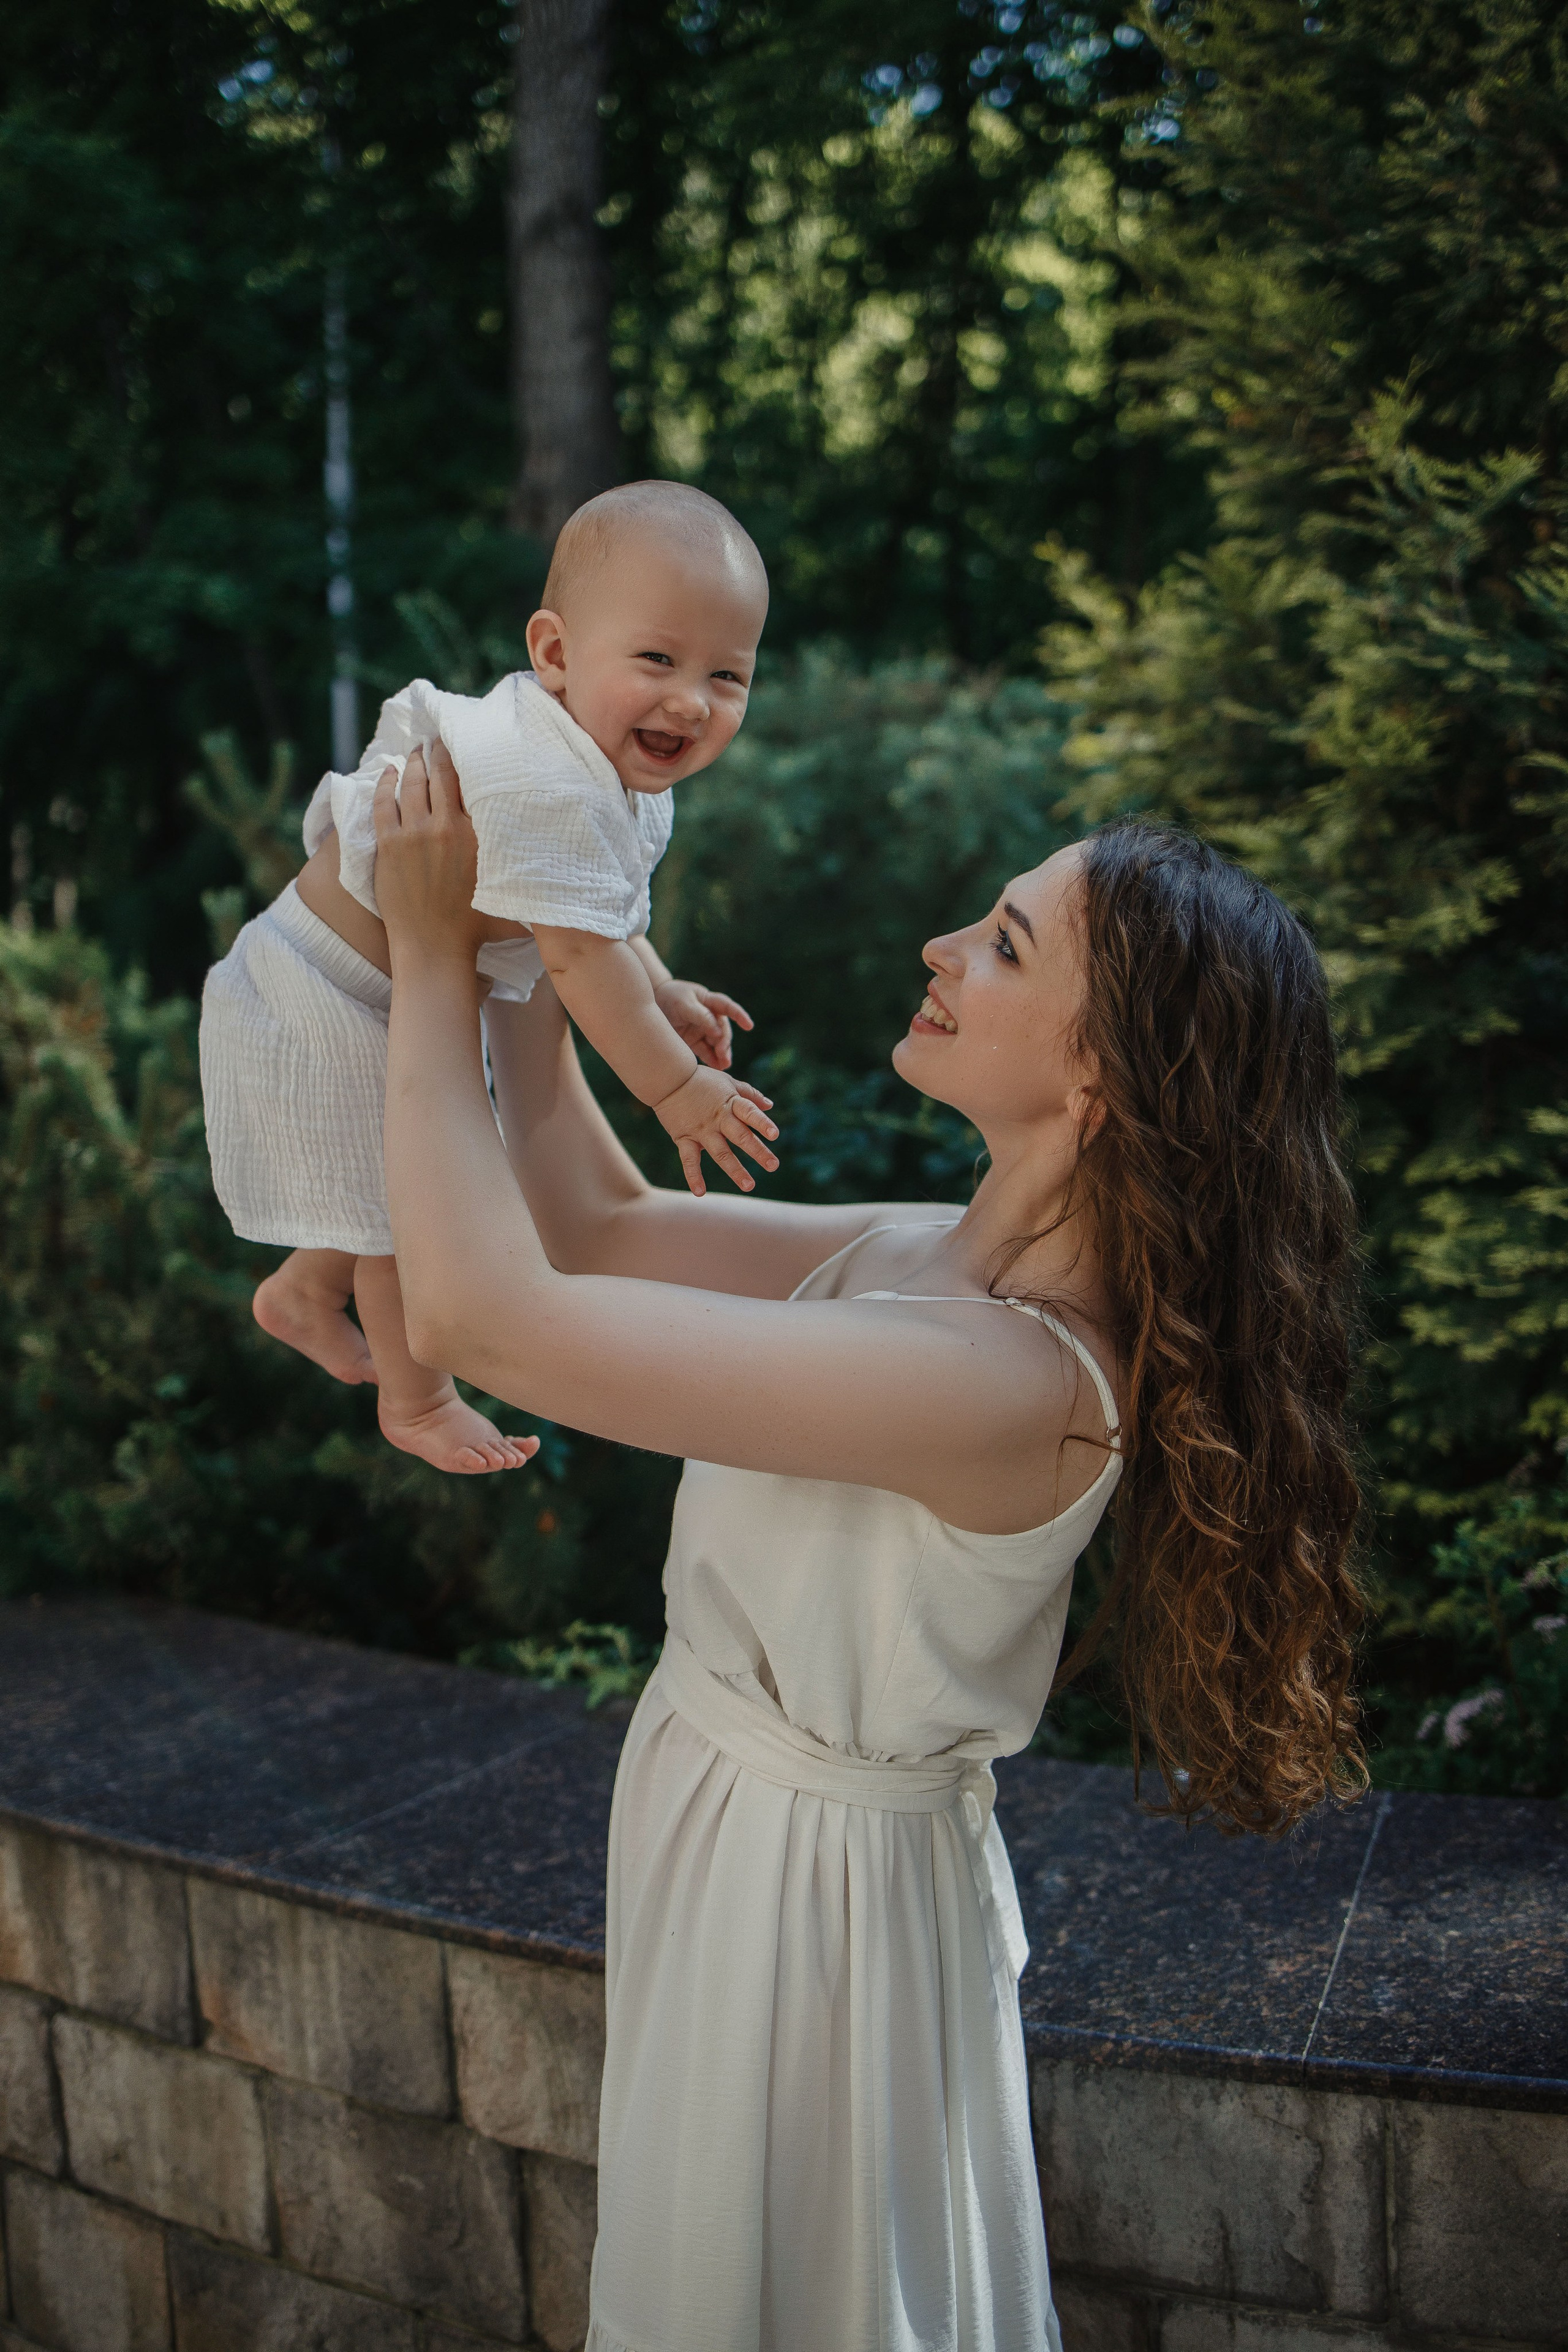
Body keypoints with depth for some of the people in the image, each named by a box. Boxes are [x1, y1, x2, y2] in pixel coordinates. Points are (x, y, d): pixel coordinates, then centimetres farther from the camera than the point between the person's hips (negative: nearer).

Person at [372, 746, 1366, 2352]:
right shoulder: (926, 1258, -5)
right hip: (721, 1803, 8)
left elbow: (482, 1315, -34)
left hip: (814, 1878, -8)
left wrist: (435, 952, -23)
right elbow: (599, 1225, 6)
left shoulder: (1013, 1380, -33)